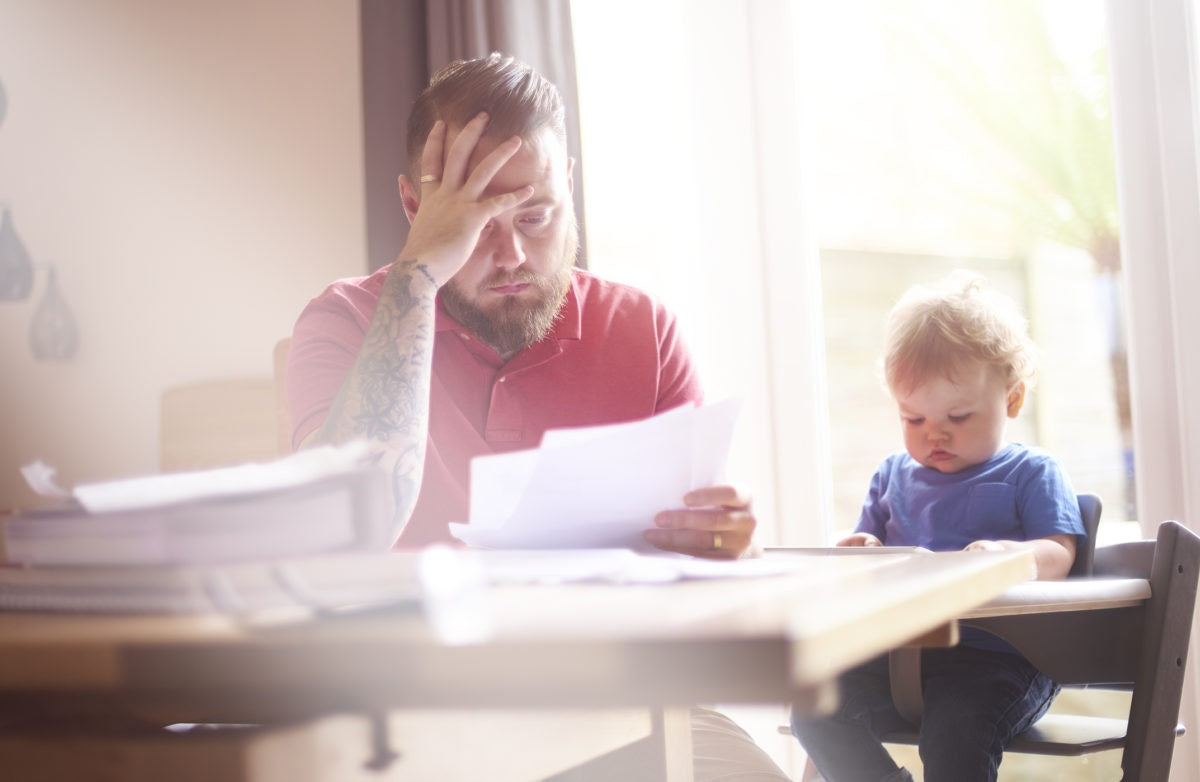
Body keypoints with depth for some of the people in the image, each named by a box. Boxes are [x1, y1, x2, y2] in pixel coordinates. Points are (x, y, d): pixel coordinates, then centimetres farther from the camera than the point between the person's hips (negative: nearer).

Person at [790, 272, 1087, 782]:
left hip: (998, 657, -5)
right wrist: (863, 552, -1)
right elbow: (869, 541, 25)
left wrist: (1008, 554, -30)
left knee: (956, 732, -33)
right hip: (902, 650, 5)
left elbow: (1059, 557, -7)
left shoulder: (1031, 473, 5)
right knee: (815, 710, -16)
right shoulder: (894, 474, 21)